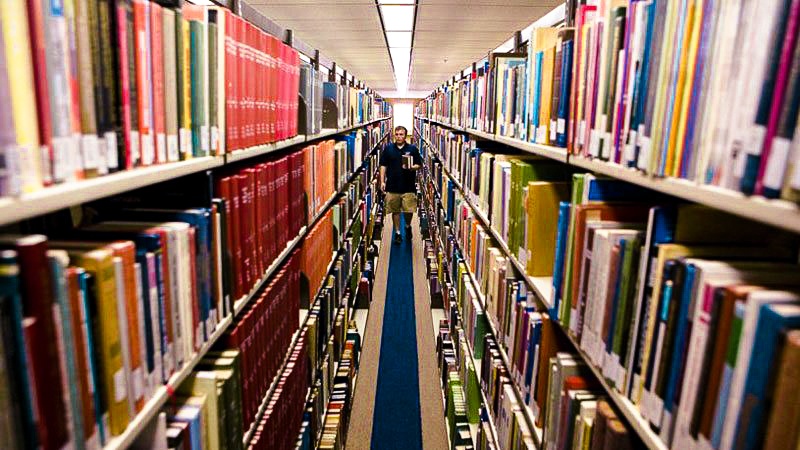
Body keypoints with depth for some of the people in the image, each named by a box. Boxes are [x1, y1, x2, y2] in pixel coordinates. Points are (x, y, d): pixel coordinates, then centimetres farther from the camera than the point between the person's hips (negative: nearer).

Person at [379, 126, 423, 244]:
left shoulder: (413, 149, 3)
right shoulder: (388, 148, 5)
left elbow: (419, 165, 5)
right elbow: (383, 165, 7)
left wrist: (411, 168, -16)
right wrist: (382, 181, 1)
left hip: (408, 186, -1)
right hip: (392, 186, 1)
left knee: (409, 210, -2)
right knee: (395, 211, 7)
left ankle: (408, 226, 28)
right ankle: (397, 233, 20)